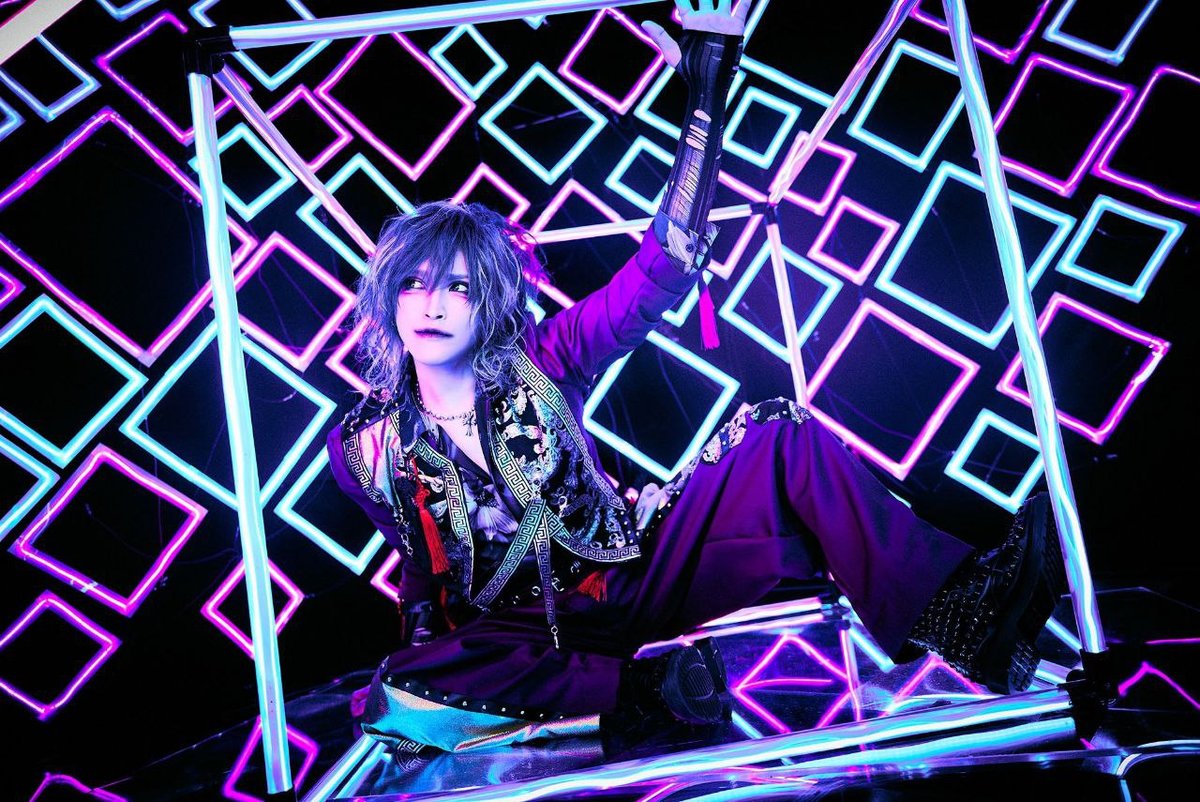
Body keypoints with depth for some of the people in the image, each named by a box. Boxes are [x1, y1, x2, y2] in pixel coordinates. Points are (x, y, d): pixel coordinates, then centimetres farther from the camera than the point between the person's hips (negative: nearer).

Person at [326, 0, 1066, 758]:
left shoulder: (537, 365, -5)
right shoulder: (365, 446, -2)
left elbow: (664, 265, -12)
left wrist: (707, 97, -16)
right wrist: (418, 646, 3)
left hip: (637, 571, 1)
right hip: (529, 628, 0)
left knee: (782, 433, -21)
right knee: (400, 691, -34)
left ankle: (965, 609, -33)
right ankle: (643, 688, -30)